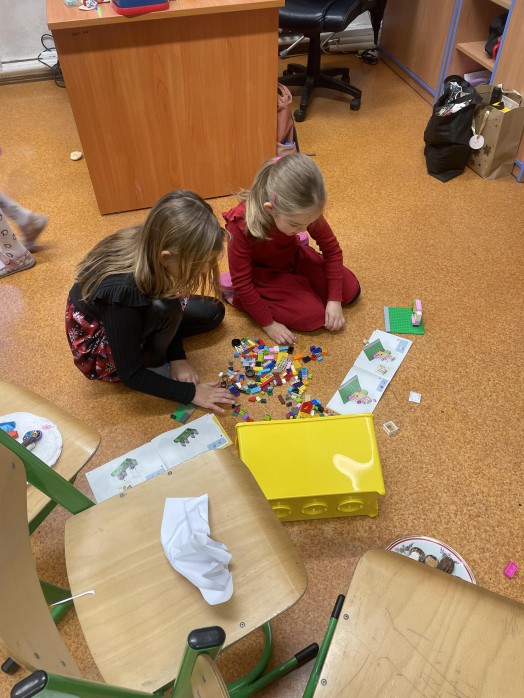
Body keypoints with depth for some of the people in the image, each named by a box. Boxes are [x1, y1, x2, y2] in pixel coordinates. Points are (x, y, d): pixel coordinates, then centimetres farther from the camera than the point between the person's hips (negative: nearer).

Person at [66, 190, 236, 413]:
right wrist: (191, 393, -23)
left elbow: (164, 294, -3)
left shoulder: (147, 247, -23)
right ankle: (151, 359, -5)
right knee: (164, 308, -33)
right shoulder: (119, 291, -41)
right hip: (101, 352, -6)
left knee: (212, 312, 1)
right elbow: (130, 374, -30)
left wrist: (177, 357, -9)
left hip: (130, 319, 7)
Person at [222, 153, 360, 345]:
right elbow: (241, 282, -27)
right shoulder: (241, 225, -38)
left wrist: (334, 300, -16)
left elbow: (332, 249, -12)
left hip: (293, 257, 5)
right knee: (313, 315, -19)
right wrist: (268, 324, -22)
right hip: (262, 273, -4)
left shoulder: (304, 211, -26)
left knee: (350, 290, 0)